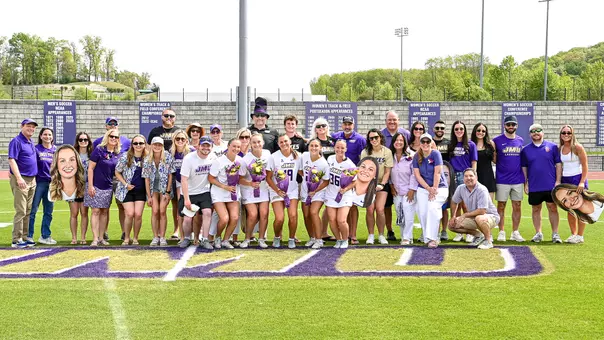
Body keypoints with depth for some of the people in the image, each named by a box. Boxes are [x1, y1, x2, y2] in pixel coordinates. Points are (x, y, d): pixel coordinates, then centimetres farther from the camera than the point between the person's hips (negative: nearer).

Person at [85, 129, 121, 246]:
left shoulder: (117, 154, 6)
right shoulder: (99, 150, -9)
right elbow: (90, 168, -10)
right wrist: (90, 186, -14)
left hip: (108, 187, 5)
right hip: (96, 186, -5)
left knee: (105, 211, 8)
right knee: (96, 211, -6)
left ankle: (101, 237, 15)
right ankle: (95, 239, -5)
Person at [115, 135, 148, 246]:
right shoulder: (125, 157, -6)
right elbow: (117, 172, 2)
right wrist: (126, 184, -8)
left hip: (141, 191, 2)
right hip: (127, 190, -2)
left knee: (138, 214, -8)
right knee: (130, 214, -11)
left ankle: (135, 239, 8)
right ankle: (126, 238, 6)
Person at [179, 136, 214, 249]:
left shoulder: (212, 158, -4)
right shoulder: (189, 158, -17)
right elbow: (184, 180, -18)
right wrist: (186, 199, -22)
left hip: (204, 192, 3)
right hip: (189, 193, -3)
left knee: (207, 212, -17)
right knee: (187, 218, -6)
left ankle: (205, 240, -8)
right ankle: (186, 238, 21)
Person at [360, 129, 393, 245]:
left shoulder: (387, 152, -4)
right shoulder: (365, 152, -3)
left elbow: (387, 171, -3)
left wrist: (381, 184, -16)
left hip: (382, 184, 0)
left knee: (380, 209, -13)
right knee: (370, 210, -11)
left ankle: (381, 235, 0)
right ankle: (370, 235, 2)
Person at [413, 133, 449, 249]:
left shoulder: (435, 154, -7)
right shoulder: (417, 157, 4)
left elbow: (437, 173, -12)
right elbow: (417, 175, -1)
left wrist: (434, 189, -16)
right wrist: (428, 188, -11)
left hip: (439, 187, -4)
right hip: (423, 188, 4)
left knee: (433, 209, -23)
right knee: (422, 213, -6)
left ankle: (432, 238, -23)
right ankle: (427, 237, 8)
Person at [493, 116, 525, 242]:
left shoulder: (520, 141, 10)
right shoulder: (497, 140, -1)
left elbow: (523, 160, 17)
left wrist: (525, 177, 12)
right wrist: (502, 166, -3)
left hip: (518, 179, 3)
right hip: (502, 179, -3)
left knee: (517, 206, 5)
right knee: (501, 206, 2)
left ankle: (515, 232, 13)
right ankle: (501, 232, 9)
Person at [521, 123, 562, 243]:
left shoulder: (552, 147, 2)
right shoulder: (525, 150, 6)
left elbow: (558, 164, 2)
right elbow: (524, 167, 11)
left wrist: (558, 181, -4)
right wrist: (526, 183, 5)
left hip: (550, 186, -2)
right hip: (534, 187, 2)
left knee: (553, 208, 1)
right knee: (536, 209, 8)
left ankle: (555, 234, 6)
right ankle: (538, 233, 17)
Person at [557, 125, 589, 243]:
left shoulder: (577, 147, -8)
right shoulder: (560, 149, 8)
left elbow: (585, 166, -10)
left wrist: (582, 182, -18)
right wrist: (558, 181, 6)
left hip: (577, 179, -5)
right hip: (565, 180, 5)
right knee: (569, 209, 8)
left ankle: (580, 236, 4)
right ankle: (573, 234, 17)